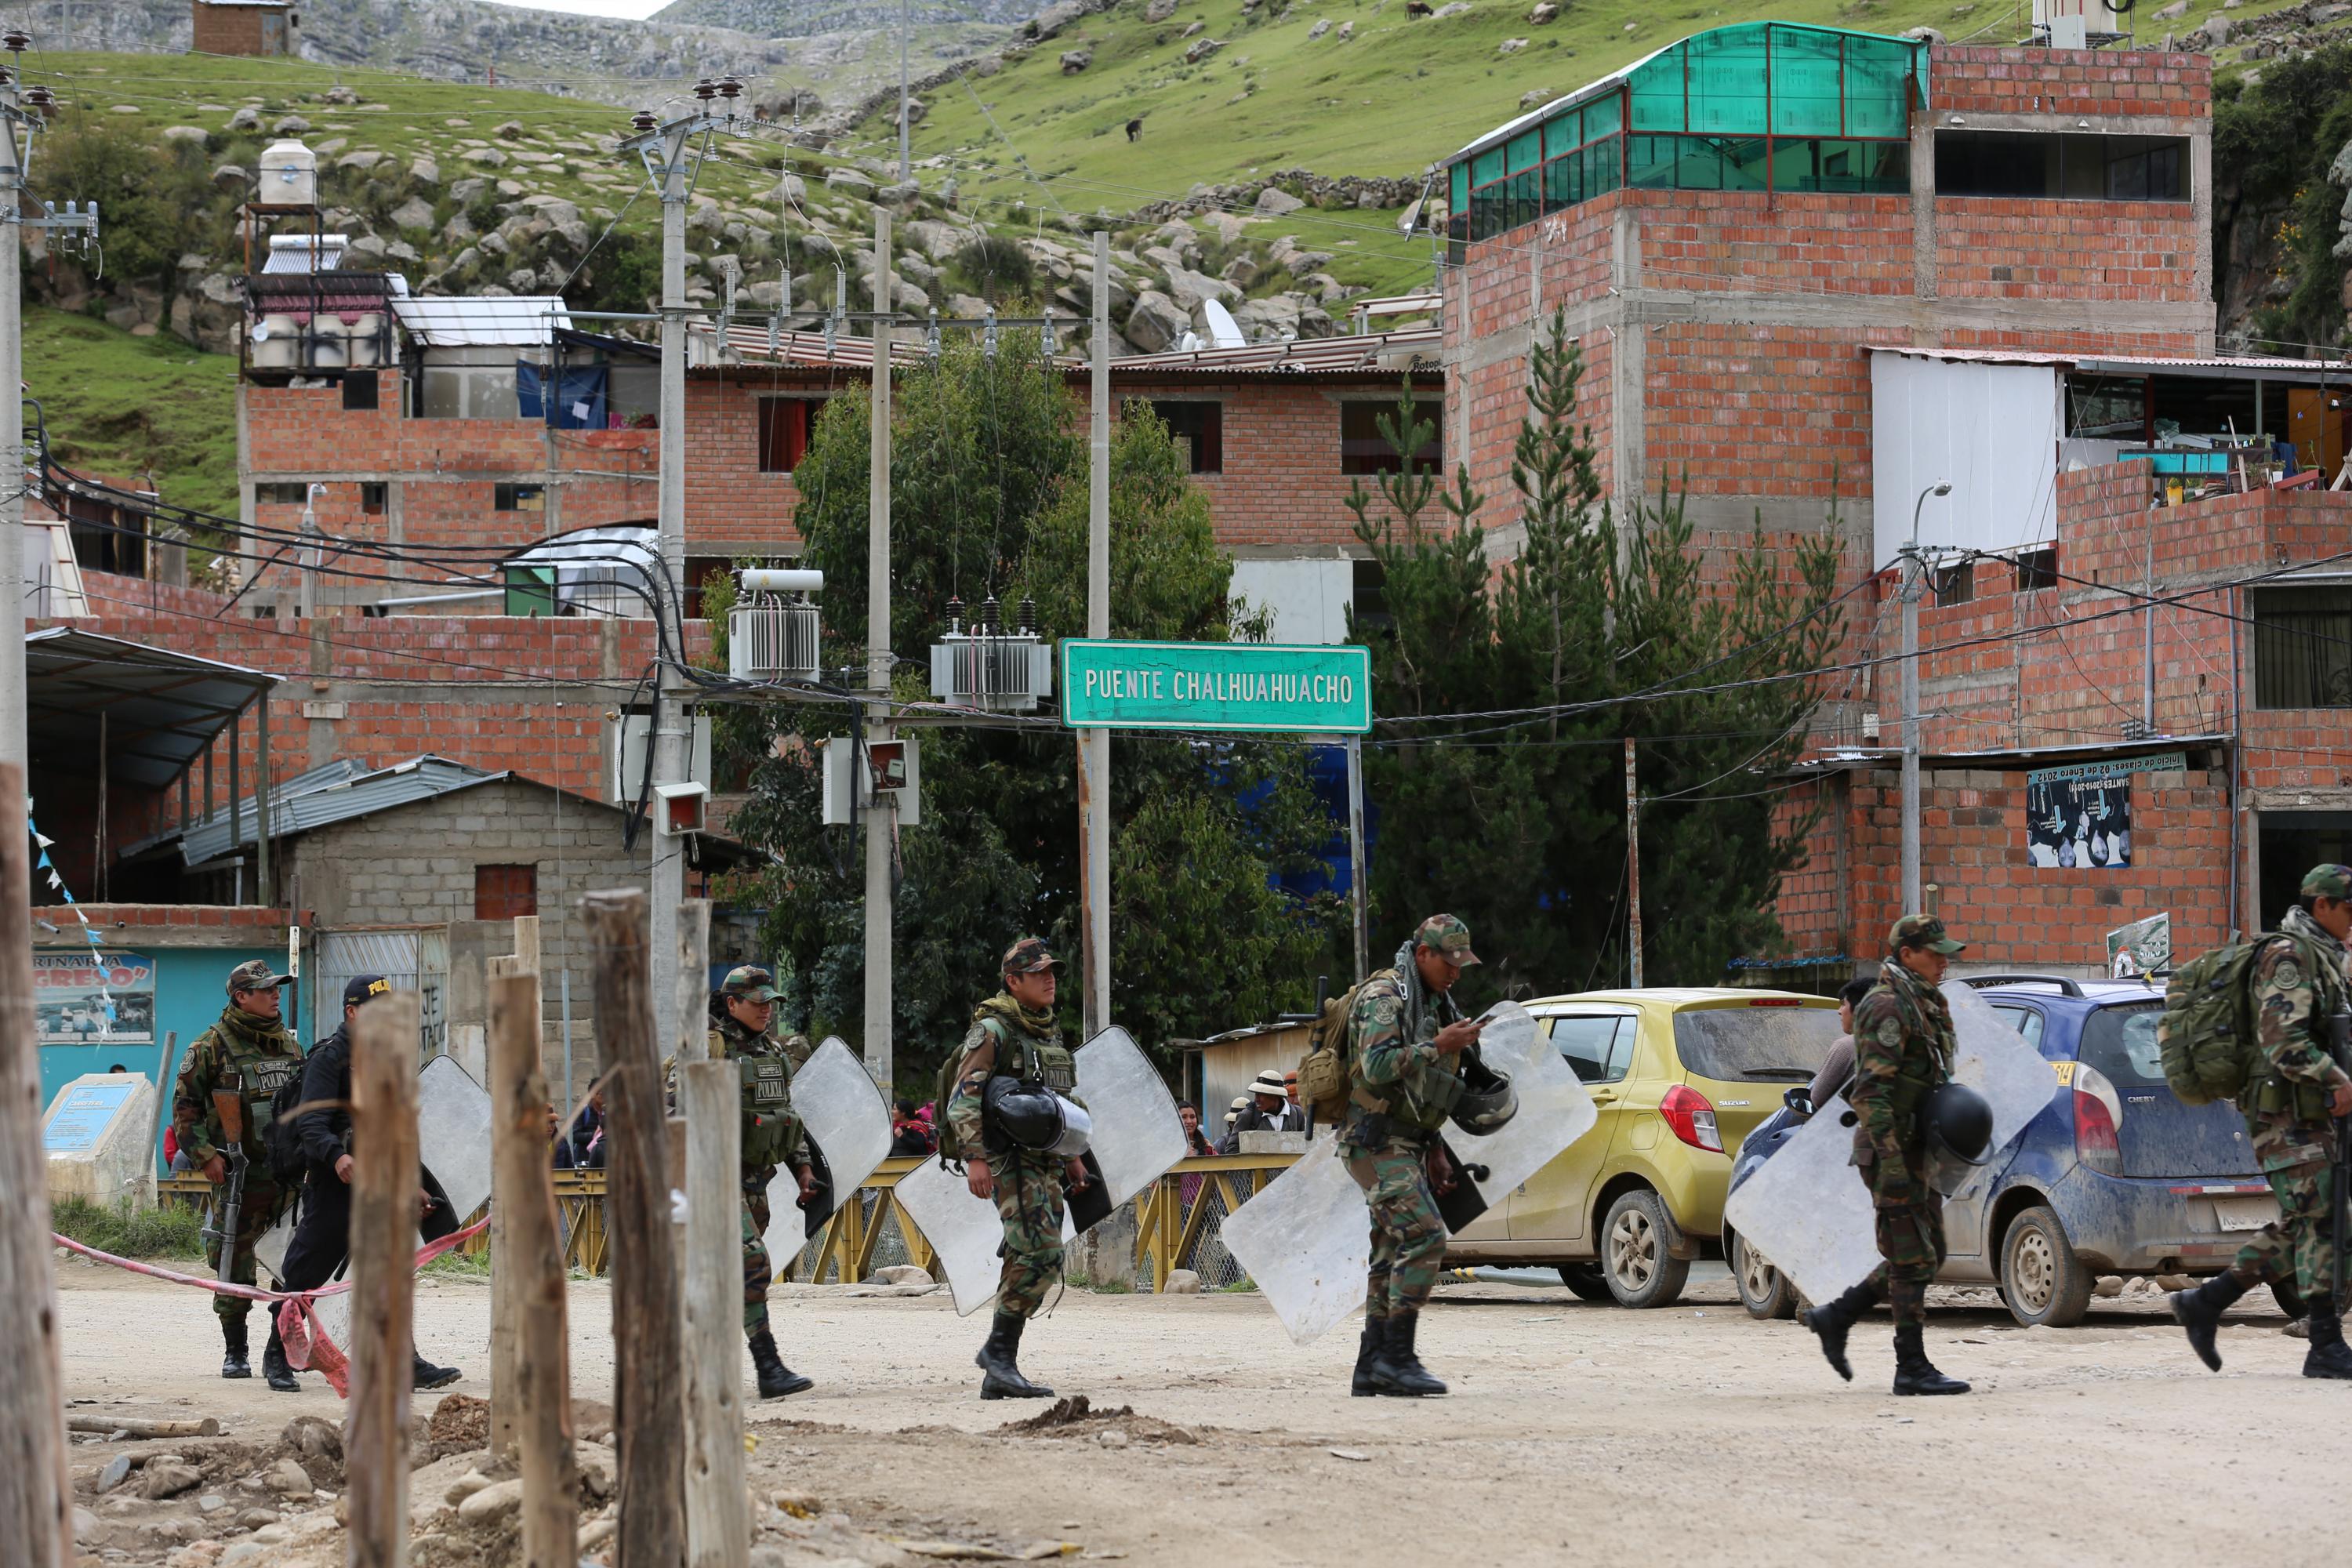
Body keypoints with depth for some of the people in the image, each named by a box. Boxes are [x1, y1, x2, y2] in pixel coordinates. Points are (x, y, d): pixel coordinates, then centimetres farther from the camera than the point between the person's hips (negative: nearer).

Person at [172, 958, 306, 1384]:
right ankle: (234, 1350, 21)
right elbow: (185, 1104, -1)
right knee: (235, 1269, 5)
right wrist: (204, 1154, -10)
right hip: (238, 1174, -4)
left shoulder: (289, 1044, 14)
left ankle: (278, 1355, -2)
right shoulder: (213, 1045, -2)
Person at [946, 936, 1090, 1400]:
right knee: (1041, 1254, -19)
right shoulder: (994, 1031, -8)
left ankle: (997, 1374, 9)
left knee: (1028, 1264, 5)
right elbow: (964, 1098, -15)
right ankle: (1000, 1351, -13)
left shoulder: (1050, 1032, 19)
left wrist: (1072, 1156, 24)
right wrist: (975, 1157, -23)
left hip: (1045, 1164, 9)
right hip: (1010, 1160, -9)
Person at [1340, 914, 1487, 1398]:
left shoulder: (1431, 1004, 18)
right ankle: (1397, 1356, -19)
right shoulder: (1384, 996, -12)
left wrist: (1434, 1153, 22)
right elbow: (1378, 1068, -25)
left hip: (1405, 1147, 10)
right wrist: (1439, 1045, -24)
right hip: (1377, 1144, -10)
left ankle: (1372, 1368, 9)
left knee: (1394, 1255, 8)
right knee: (1424, 1237, -19)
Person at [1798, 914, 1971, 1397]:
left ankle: (1834, 1319, 21)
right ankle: (1913, 1369, -2)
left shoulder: (1925, 1005, 16)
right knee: (1913, 1261, -7)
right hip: (1894, 1149, -10)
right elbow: (1871, 1091, -22)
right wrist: (1892, 1163, -27)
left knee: (1927, 1256, 13)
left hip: (1918, 1148, 10)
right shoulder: (1888, 1007, -15)